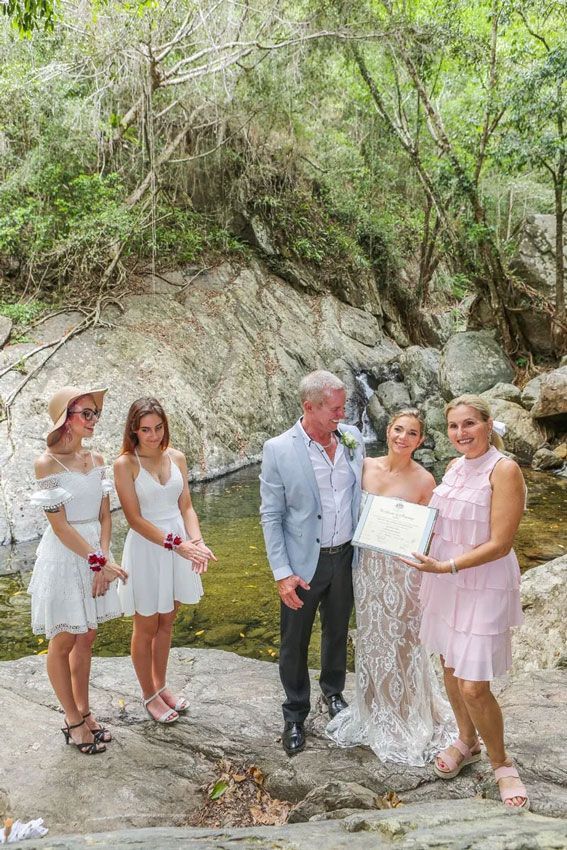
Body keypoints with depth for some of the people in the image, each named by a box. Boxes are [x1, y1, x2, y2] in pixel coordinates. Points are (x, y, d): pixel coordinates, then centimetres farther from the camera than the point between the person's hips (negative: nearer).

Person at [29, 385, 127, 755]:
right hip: (65, 557, -6)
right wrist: (99, 560, -16)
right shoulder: (47, 463, -14)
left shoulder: (97, 460, 4)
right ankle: (73, 720, 22)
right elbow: (59, 524, -16)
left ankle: (84, 710, 30)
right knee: (64, 642, 8)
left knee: (86, 639, 15)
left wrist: (103, 561, -6)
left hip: (96, 553, 6)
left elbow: (105, 516, 5)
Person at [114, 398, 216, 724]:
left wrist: (197, 541, -16)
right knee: (146, 628, 10)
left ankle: (161, 685, 38)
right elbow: (135, 518, -16)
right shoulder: (125, 464, -13)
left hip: (180, 544, 5)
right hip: (147, 548, -4)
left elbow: (186, 506, 2)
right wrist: (178, 544, -23)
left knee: (166, 623, 19)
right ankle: (149, 695, 30)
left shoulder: (177, 457, 0)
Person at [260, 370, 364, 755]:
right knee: (295, 643, 12)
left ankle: (333, 691, 48)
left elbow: (362, 492, 9)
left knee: (337, 631, 23)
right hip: (303, 564, -3)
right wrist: (282, 573, -14)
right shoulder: (278, 450, -16)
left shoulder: (352, 437, -4)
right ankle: (295, 715, 34)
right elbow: (271, 516, -11)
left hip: (345, 556, 4)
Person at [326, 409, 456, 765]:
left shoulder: (424, 480, -10)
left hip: (403, 571, -4)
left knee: (402, 642, 9)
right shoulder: (366, 466, -1)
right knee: (370, 639, 17)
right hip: (366, 564, 4)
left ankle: (407, 719, 32)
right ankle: (374, 711, 39)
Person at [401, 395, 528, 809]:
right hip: (446, 582, 7)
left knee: (474, 686, -4)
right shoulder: (455, 466, 5)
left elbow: (499, 545, -20)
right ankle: (467, 742, 41)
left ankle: (501, 763, 22)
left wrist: (445, 567, -24)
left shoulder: (504, 470, -18)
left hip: (483, 586, -7)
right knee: (450, 666, 17)